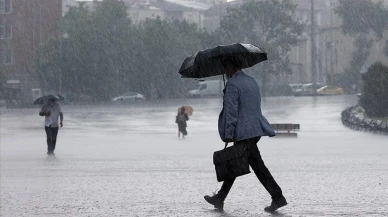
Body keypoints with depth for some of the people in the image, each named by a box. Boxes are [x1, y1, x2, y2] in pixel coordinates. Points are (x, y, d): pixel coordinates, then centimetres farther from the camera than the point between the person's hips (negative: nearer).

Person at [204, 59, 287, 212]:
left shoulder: (232, 84, -11)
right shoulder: (252, 81, 17)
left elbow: (231, 111, -16)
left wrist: (228, 134, -14)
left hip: (244, 132, -9)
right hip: (256, 129, 9)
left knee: (257, 164, -9)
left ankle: (278, 198, -12)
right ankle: (220, 198, 20)